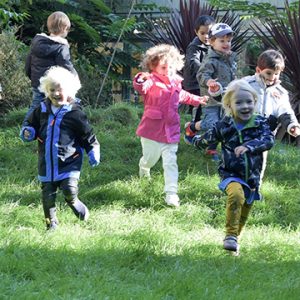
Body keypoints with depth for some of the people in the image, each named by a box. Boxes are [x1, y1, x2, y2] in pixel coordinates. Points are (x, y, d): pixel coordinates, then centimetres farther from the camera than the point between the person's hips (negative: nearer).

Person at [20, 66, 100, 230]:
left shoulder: (75, 113, -8)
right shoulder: (42, 110, 3)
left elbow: (87, 135, -1)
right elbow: (31, 125, 16)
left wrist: (93, 152, -5)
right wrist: (27, 132, -5)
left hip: (69, 161, -4)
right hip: (47, 163, 4)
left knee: (70, 190, -15)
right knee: (47, 195, 7)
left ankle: (74, 203, 20)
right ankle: (51, 223, 23)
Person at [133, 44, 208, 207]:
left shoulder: (175, 84, 8)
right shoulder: (151, 82, -13)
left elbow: (183, 96, 31)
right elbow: (141, 88, -37)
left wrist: (197, 100, 42)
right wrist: (140, 81, -59)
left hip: (171, 131, 4)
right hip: (152, 131, -4)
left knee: (170, 162, -4)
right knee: (150, 158, 14)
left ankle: (171, 193, -5)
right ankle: (144, 168, 51)